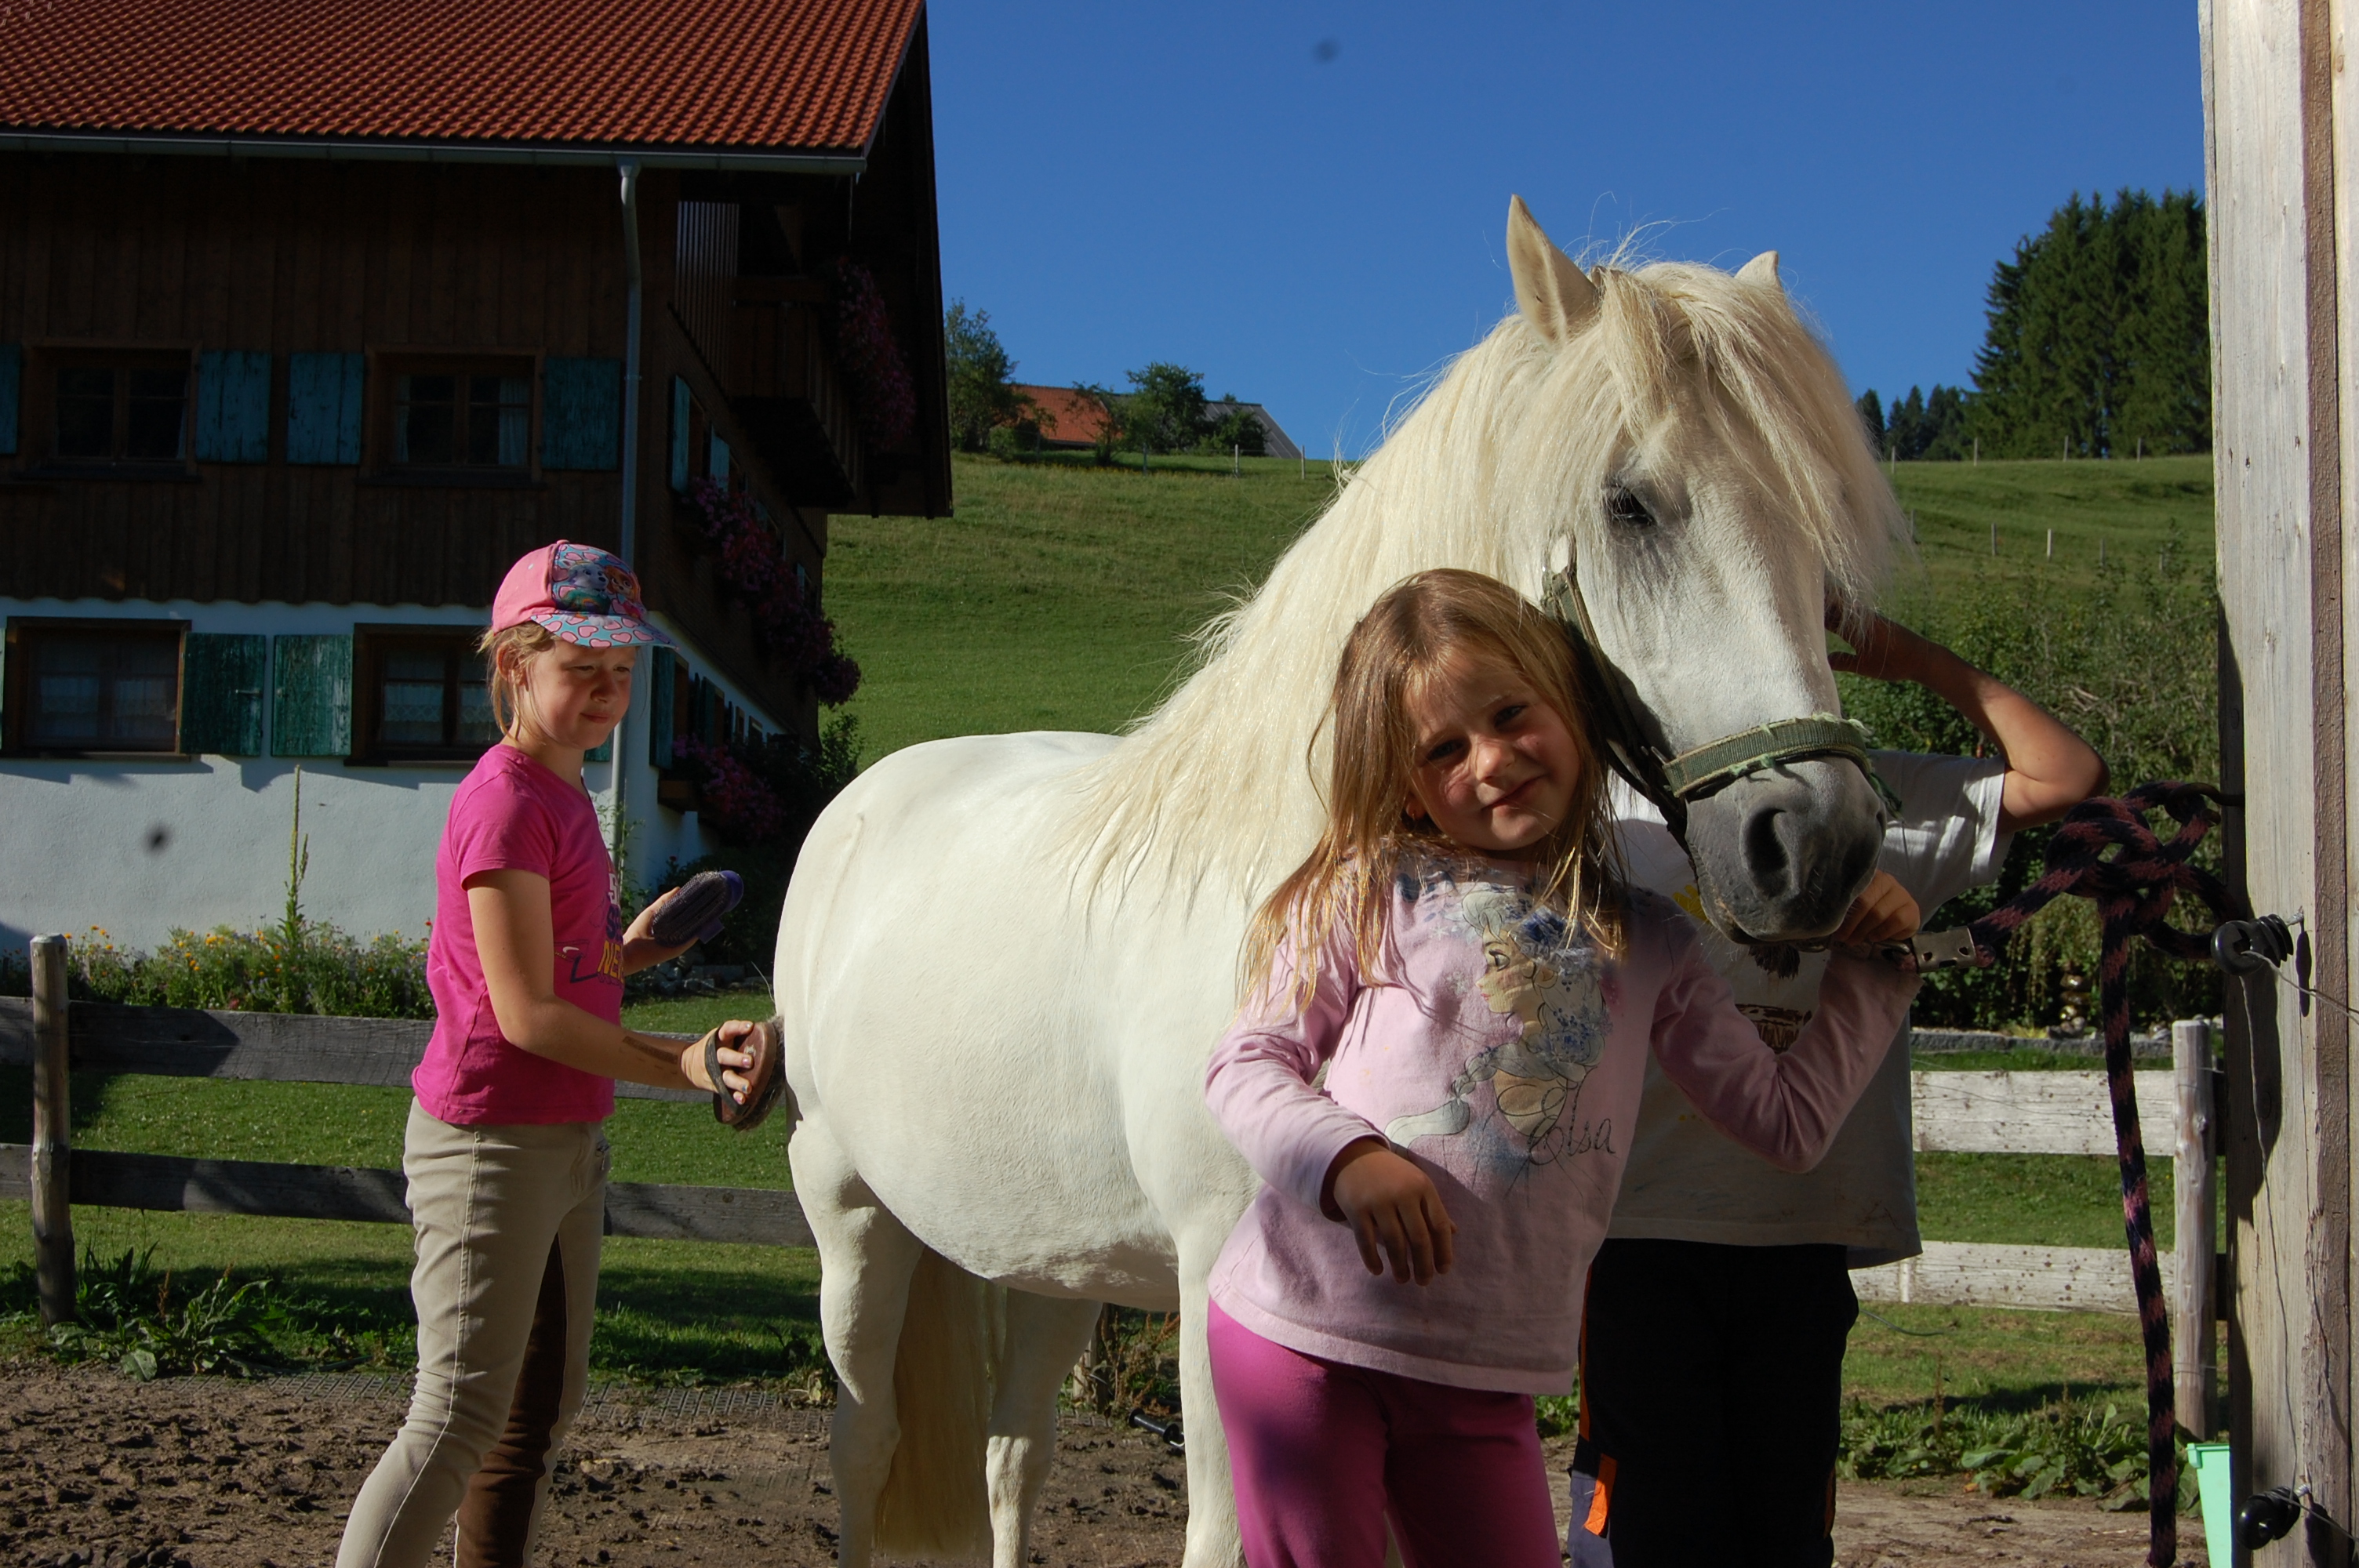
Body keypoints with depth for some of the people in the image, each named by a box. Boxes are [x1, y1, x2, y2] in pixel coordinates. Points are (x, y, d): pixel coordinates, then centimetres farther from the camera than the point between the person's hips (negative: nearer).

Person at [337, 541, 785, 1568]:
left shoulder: (561, 796, 12)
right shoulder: (505, 805, -18)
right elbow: (525, 1013, -22)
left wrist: (626, 951, 5)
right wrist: (688, 1067, -23)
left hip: (569, 1139, 10)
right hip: (489, 1144, -10)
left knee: (544, 1405, 17)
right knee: (460, 1421, -7)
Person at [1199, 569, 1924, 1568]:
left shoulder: (1642, 943, 9)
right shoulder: (1371, 894, -1)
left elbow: (1787, 1119, 11)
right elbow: (1246, 1067, -3)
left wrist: (1868, 963, 8)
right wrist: (1347, 1160, -21)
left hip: (1486, 1375, 3)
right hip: (1304, 1333, -3)